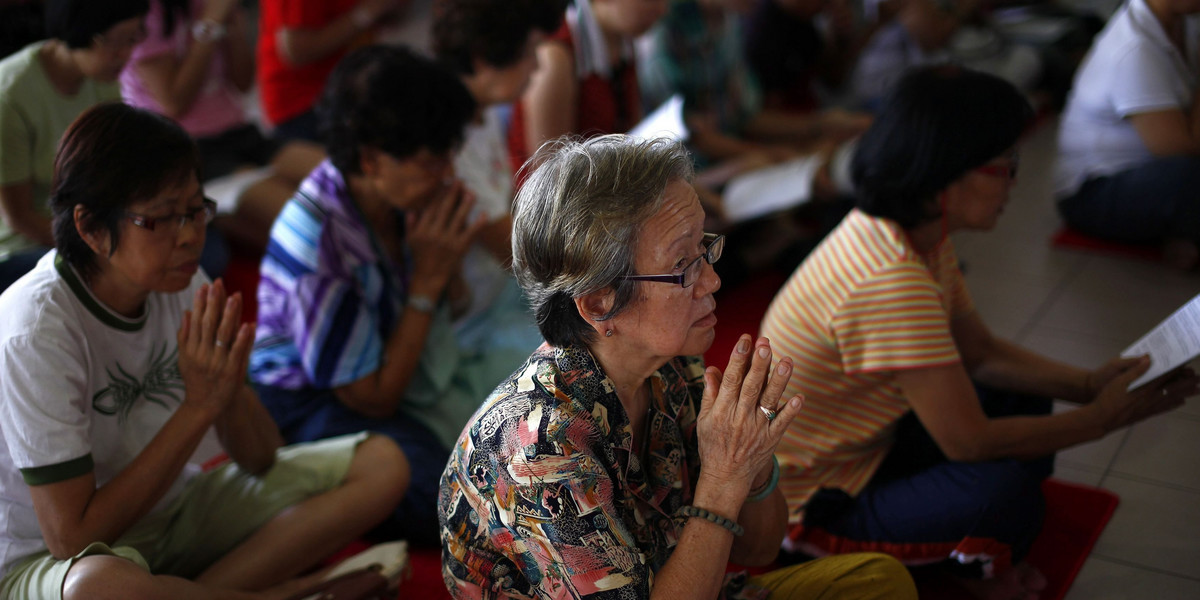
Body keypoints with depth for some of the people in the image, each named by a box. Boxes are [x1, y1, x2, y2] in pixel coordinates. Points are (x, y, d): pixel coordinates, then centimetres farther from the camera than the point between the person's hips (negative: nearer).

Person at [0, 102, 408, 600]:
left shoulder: (183, 282, -6)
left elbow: (260, 459, -1)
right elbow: (72, 538, -25)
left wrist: (230, 386, -24)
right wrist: (198, 407, -26)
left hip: (173, 511, 6)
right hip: (48, 559, -6)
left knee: (380, 463, -5)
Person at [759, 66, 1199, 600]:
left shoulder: (922, 237, -3)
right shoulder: (893, 280, -34)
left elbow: (982, 354, 8)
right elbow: (971, 442, -28)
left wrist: (1089, 384, -5)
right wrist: (1102, 417, -17)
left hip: (864, 444, 10)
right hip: (815, 505, -10)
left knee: (1024, 396, 10)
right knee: (1008, 484, -27)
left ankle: (986, 556, 14)